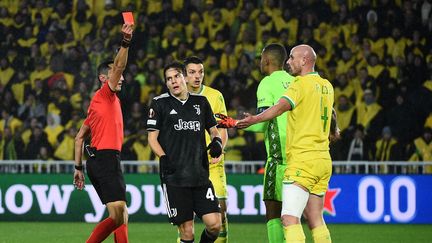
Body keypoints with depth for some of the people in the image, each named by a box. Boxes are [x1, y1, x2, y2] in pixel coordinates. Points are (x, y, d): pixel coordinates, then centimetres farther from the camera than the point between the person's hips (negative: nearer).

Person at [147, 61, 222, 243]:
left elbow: (213, 129, 23)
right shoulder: (160, 103, 5)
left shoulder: (201, 102, 14)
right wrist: (163, 158, -13)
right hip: (173, 176, -3)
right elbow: (152, 138, 3)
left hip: (200, 174, 3)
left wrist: (216, 141, 1)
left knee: (214, 224, -8)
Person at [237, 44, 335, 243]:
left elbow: (281, 106, -26)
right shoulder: (327, 86, 16)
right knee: (315, 220, 11)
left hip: (303, 160, -8)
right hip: (323, 160, 8)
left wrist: (254, 120, -37)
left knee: (290, 219, -15)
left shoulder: (301, 83, -8)